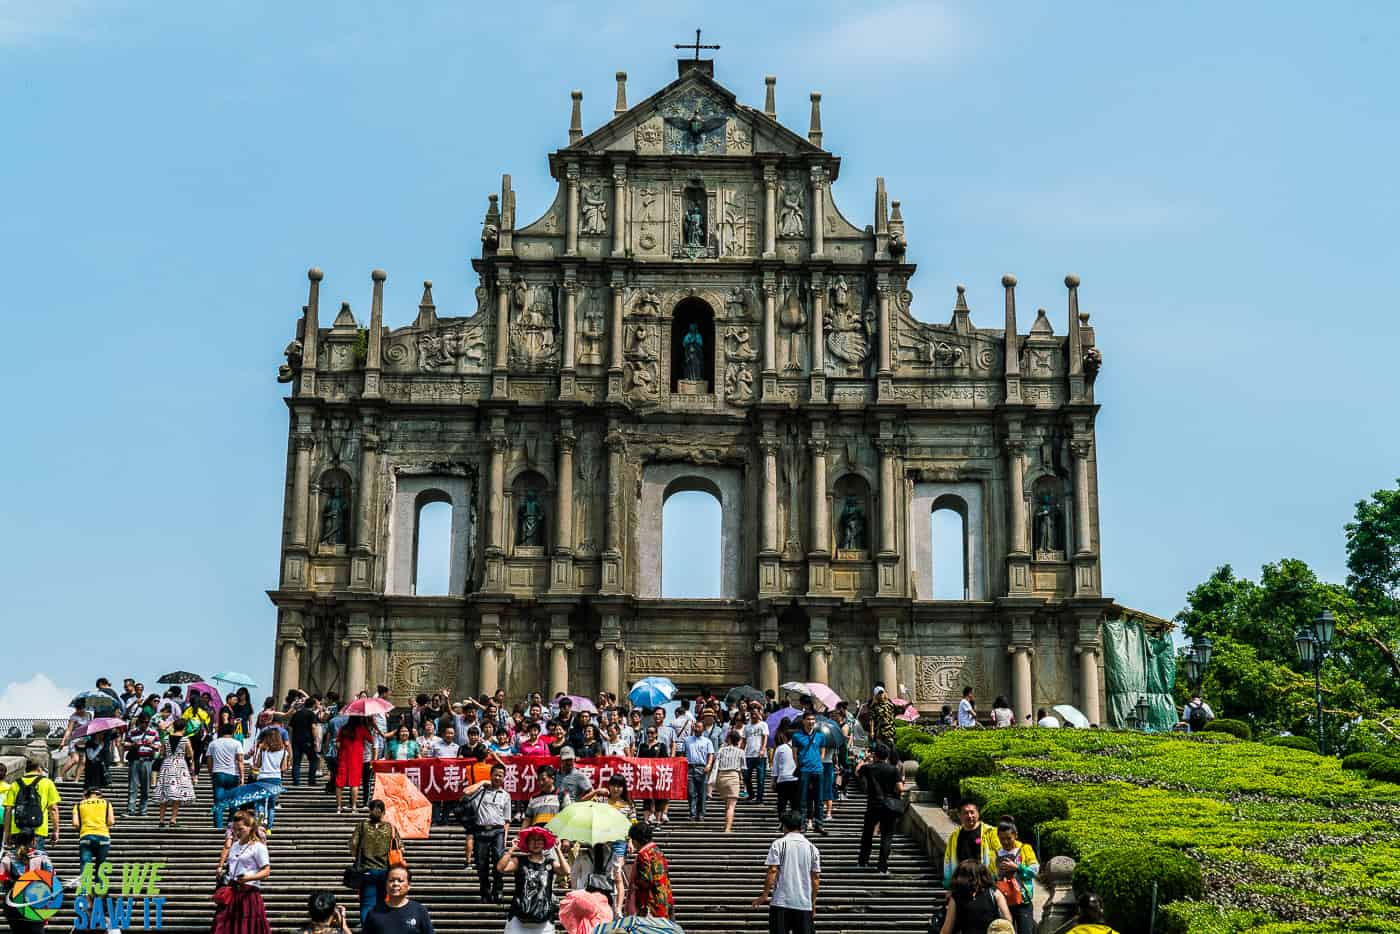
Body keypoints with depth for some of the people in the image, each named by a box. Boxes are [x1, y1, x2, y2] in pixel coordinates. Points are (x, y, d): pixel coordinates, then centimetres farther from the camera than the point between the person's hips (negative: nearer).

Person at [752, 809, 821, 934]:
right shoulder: (812, 848, 9)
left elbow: (772, 871, -8)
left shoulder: (779, 844, -1)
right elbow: (816, 878, 9)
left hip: (781, 902, -3)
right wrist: (813, 904, 17)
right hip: (805, 904, 3)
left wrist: (764, 895, -1)